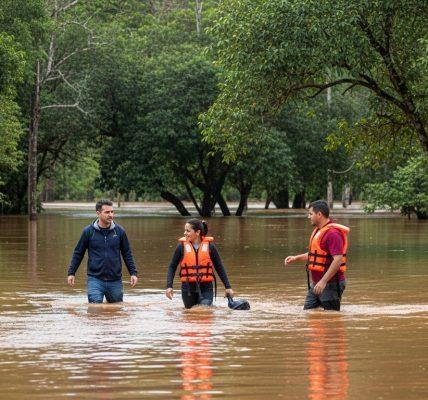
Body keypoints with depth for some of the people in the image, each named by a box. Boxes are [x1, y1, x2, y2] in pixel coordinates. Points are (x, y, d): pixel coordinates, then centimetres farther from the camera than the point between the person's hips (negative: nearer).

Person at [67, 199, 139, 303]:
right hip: (95, 280, -2)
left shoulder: (119, 231, 3)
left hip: (115, 281, 2)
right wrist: (71, 273, 5)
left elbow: (127, 254, 11)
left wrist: (133, 273, 5)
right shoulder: (88, 231, -2)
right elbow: (78, 253, 7)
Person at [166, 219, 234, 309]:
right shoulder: (182, 246, -1)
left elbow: (219, 267, 7)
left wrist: (228, 287, 7)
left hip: (205, 288, -1)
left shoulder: (209, 246, -1)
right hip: (188, 288, 1)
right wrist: (169, 286, -8)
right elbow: (172, 267, 4)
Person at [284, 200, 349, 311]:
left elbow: (338, 260, -27)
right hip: (315, 284, 10)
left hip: (330, 285, -10)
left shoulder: (332, 233, -19)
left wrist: (323, 281, -28)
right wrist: (296, 258, 15)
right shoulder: (318, 230, 15)